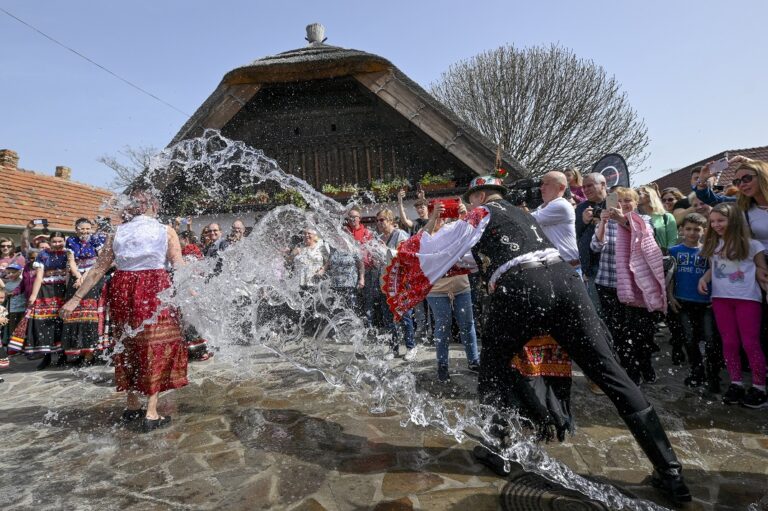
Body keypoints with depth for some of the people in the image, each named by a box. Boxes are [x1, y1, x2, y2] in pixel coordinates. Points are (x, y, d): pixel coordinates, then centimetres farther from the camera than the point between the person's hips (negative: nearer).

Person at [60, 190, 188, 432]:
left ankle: (132, 407, 30)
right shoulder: (166, 231, 1)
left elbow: (98, 269, 8)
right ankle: (151, 414, 5)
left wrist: (76, 299, 12)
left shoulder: (118, 233, 10)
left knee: (129, 347, 18)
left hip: (122, 292, 4)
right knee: (156, 348, 5)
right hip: (154, 290, -4)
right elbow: (179, 266, -8)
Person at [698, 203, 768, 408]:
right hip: (720, 298, 4)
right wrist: (703, 278, -1)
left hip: (747, 298, -4)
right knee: (729, 342, 8)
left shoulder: (751, 244, -2)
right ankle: (736, 384, 17)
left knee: (750, 343, -1)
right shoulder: (713, 244, 10)